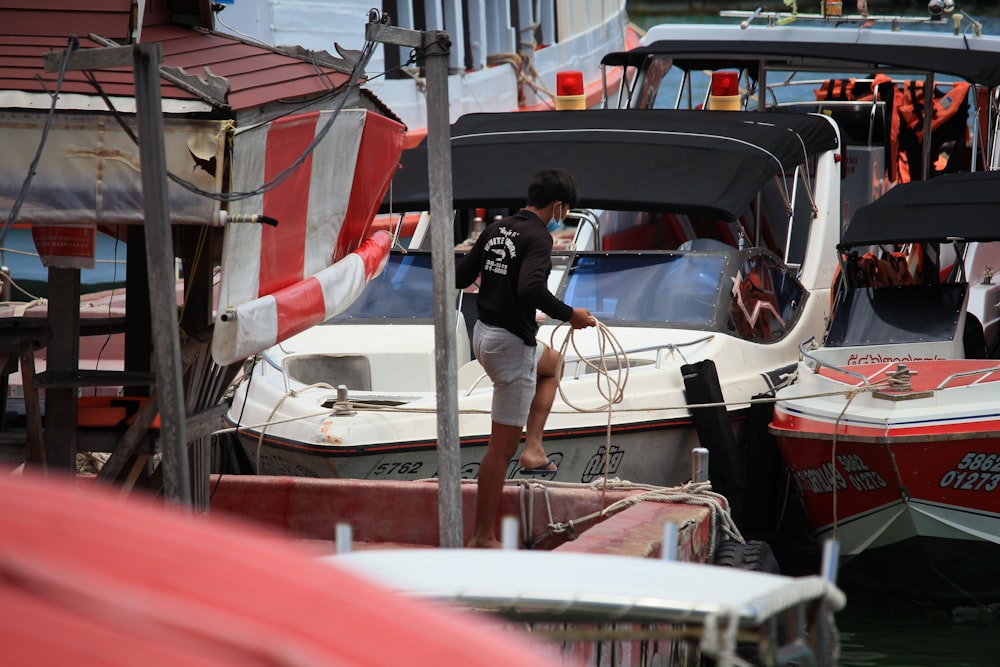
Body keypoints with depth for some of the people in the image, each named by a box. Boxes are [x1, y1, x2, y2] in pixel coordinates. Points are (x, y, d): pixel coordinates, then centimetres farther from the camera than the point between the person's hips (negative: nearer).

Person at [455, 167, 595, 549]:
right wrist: (570, 315, -20)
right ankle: (484, 538, 0)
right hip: (512, 343, -9)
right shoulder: (538, 237, -18)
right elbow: (531, 288, -34)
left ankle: (533, 449, 24)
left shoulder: (496, 230, 7)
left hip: (485, 334, 9)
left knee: (553, 363, 37)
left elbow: (460, 278, 13)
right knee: (502, 446, -3)